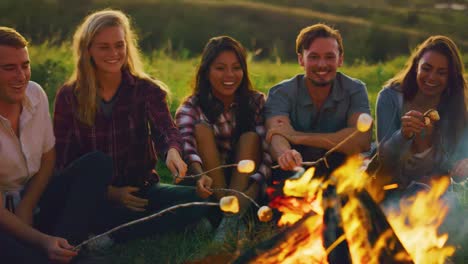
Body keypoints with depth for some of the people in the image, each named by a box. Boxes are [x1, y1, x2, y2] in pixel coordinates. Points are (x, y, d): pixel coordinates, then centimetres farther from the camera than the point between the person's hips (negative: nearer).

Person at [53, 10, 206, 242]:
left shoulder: (147, 90, 3)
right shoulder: (68, 97, 1)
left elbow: (165, 130, -14)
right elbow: (63, 159, 0)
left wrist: (172, 150, -40)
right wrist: (109, 192, -15)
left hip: (141, 190, 2)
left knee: (196, 200, -26)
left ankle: (110, 239, -18)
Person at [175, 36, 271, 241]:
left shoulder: (257, 102, 0)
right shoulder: (191, 107, -4)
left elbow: (268, 149, -15)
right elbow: (187, 145, -26)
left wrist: (254, 185, -34)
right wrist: (200, 175, -48)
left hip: (244, 183, 1)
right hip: (211, 186, -1)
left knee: (250, 137, -22)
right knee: (202, 129, -20)